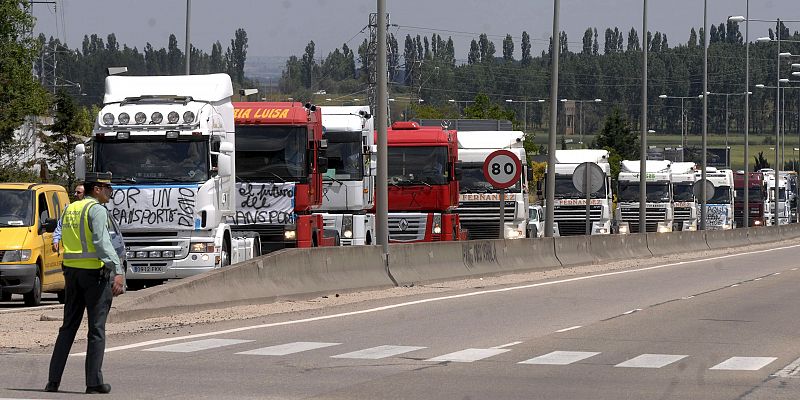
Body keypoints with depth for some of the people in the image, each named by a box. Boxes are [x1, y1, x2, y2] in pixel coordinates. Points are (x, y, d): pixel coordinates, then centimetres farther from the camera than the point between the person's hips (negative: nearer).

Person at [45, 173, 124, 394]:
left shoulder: (69, 209, 14)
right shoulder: (97, 210, -11)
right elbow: (102, 242, -22)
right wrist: (118, 271, -27)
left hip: (71, 270, 7)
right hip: (96, 272, -7)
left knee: (68, 327, 11)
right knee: (96, 328, -1)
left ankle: (53, 380, 7)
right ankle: (94, 382, -1)